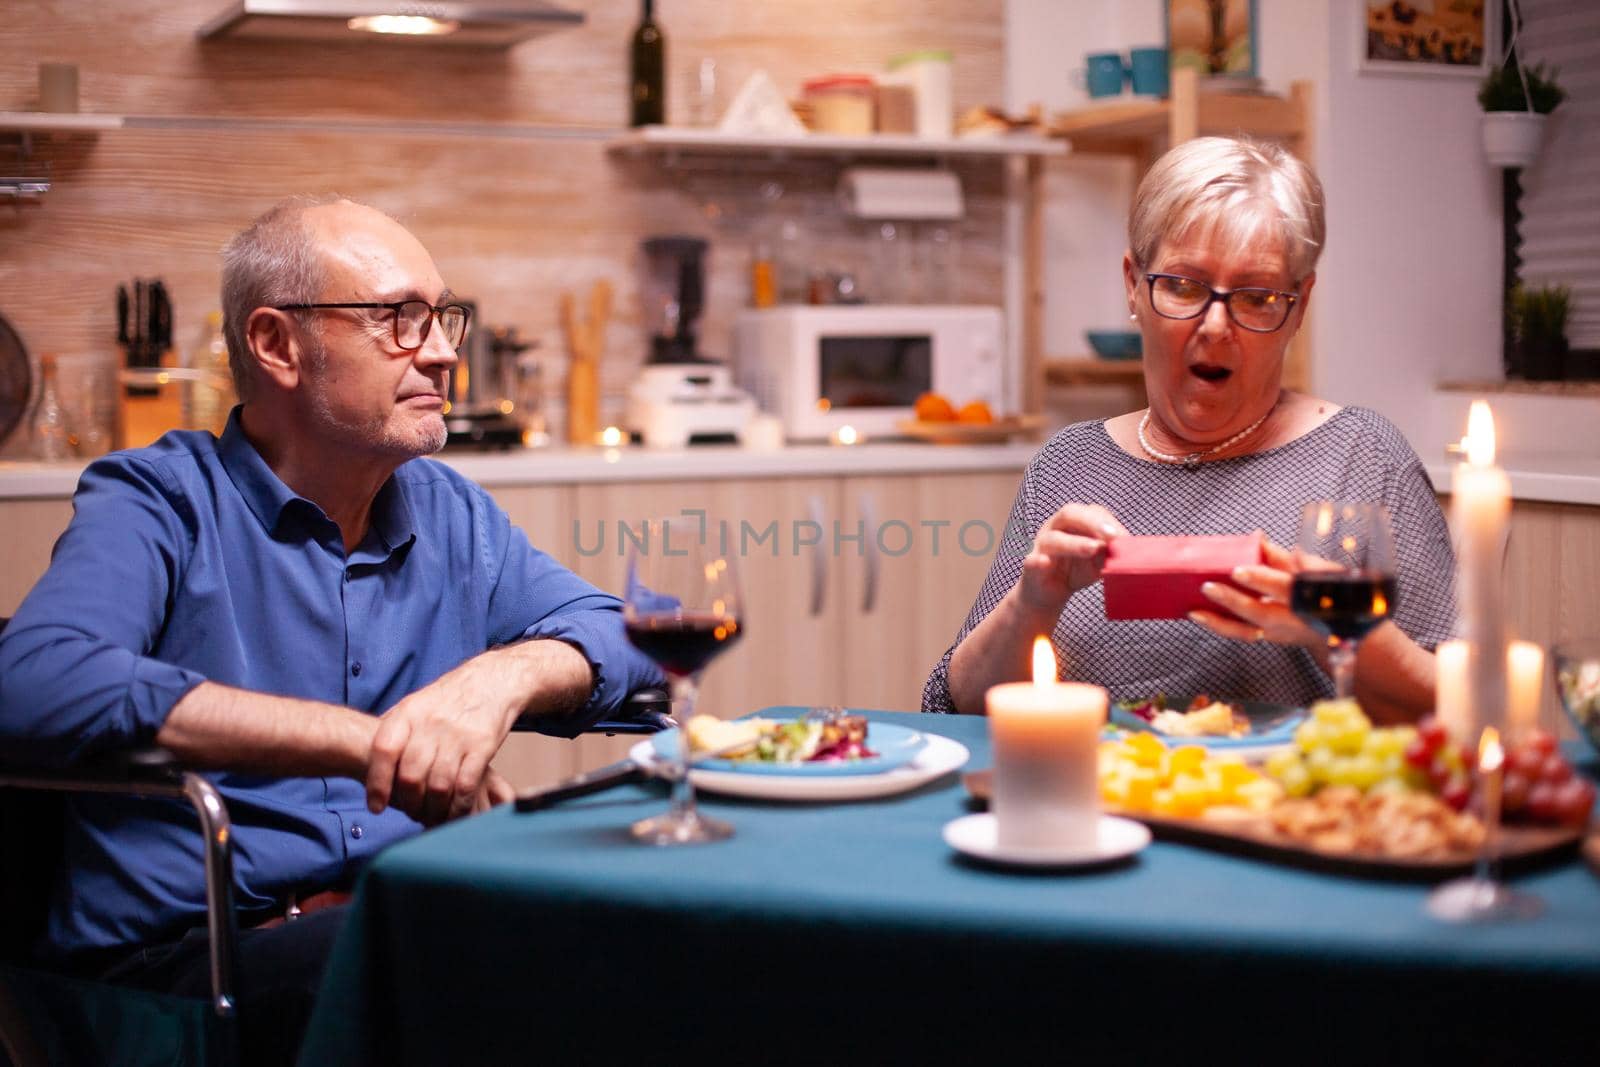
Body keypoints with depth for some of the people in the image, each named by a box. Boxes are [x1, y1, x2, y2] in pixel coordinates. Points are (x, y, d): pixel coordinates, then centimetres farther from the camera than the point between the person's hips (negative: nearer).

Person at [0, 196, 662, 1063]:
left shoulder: (450, 513, 18)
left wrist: (504, 678, -12)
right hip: (186, 950, -6)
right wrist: (361, 741, -24)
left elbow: (623, 634, 13)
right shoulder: (159, 502, -2)